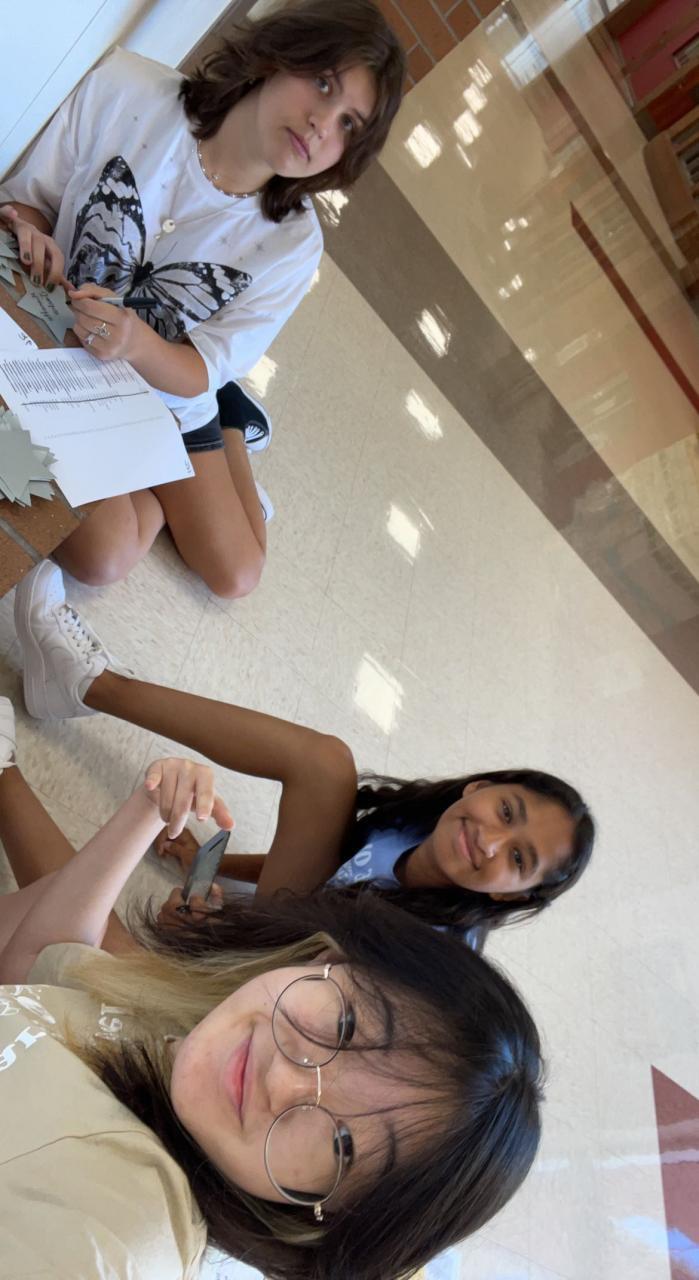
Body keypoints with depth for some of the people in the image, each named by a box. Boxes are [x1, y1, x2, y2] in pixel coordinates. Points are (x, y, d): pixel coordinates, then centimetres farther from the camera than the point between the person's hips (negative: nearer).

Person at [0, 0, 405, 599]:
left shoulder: (291, 245, -17)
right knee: (103, 556, -23)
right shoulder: (124, 88, -21)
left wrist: (137, 343, -37)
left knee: (236, 576, 8)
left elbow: (200, 372, -16)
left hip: (166, 400, 2)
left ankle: (223, 425, 32)